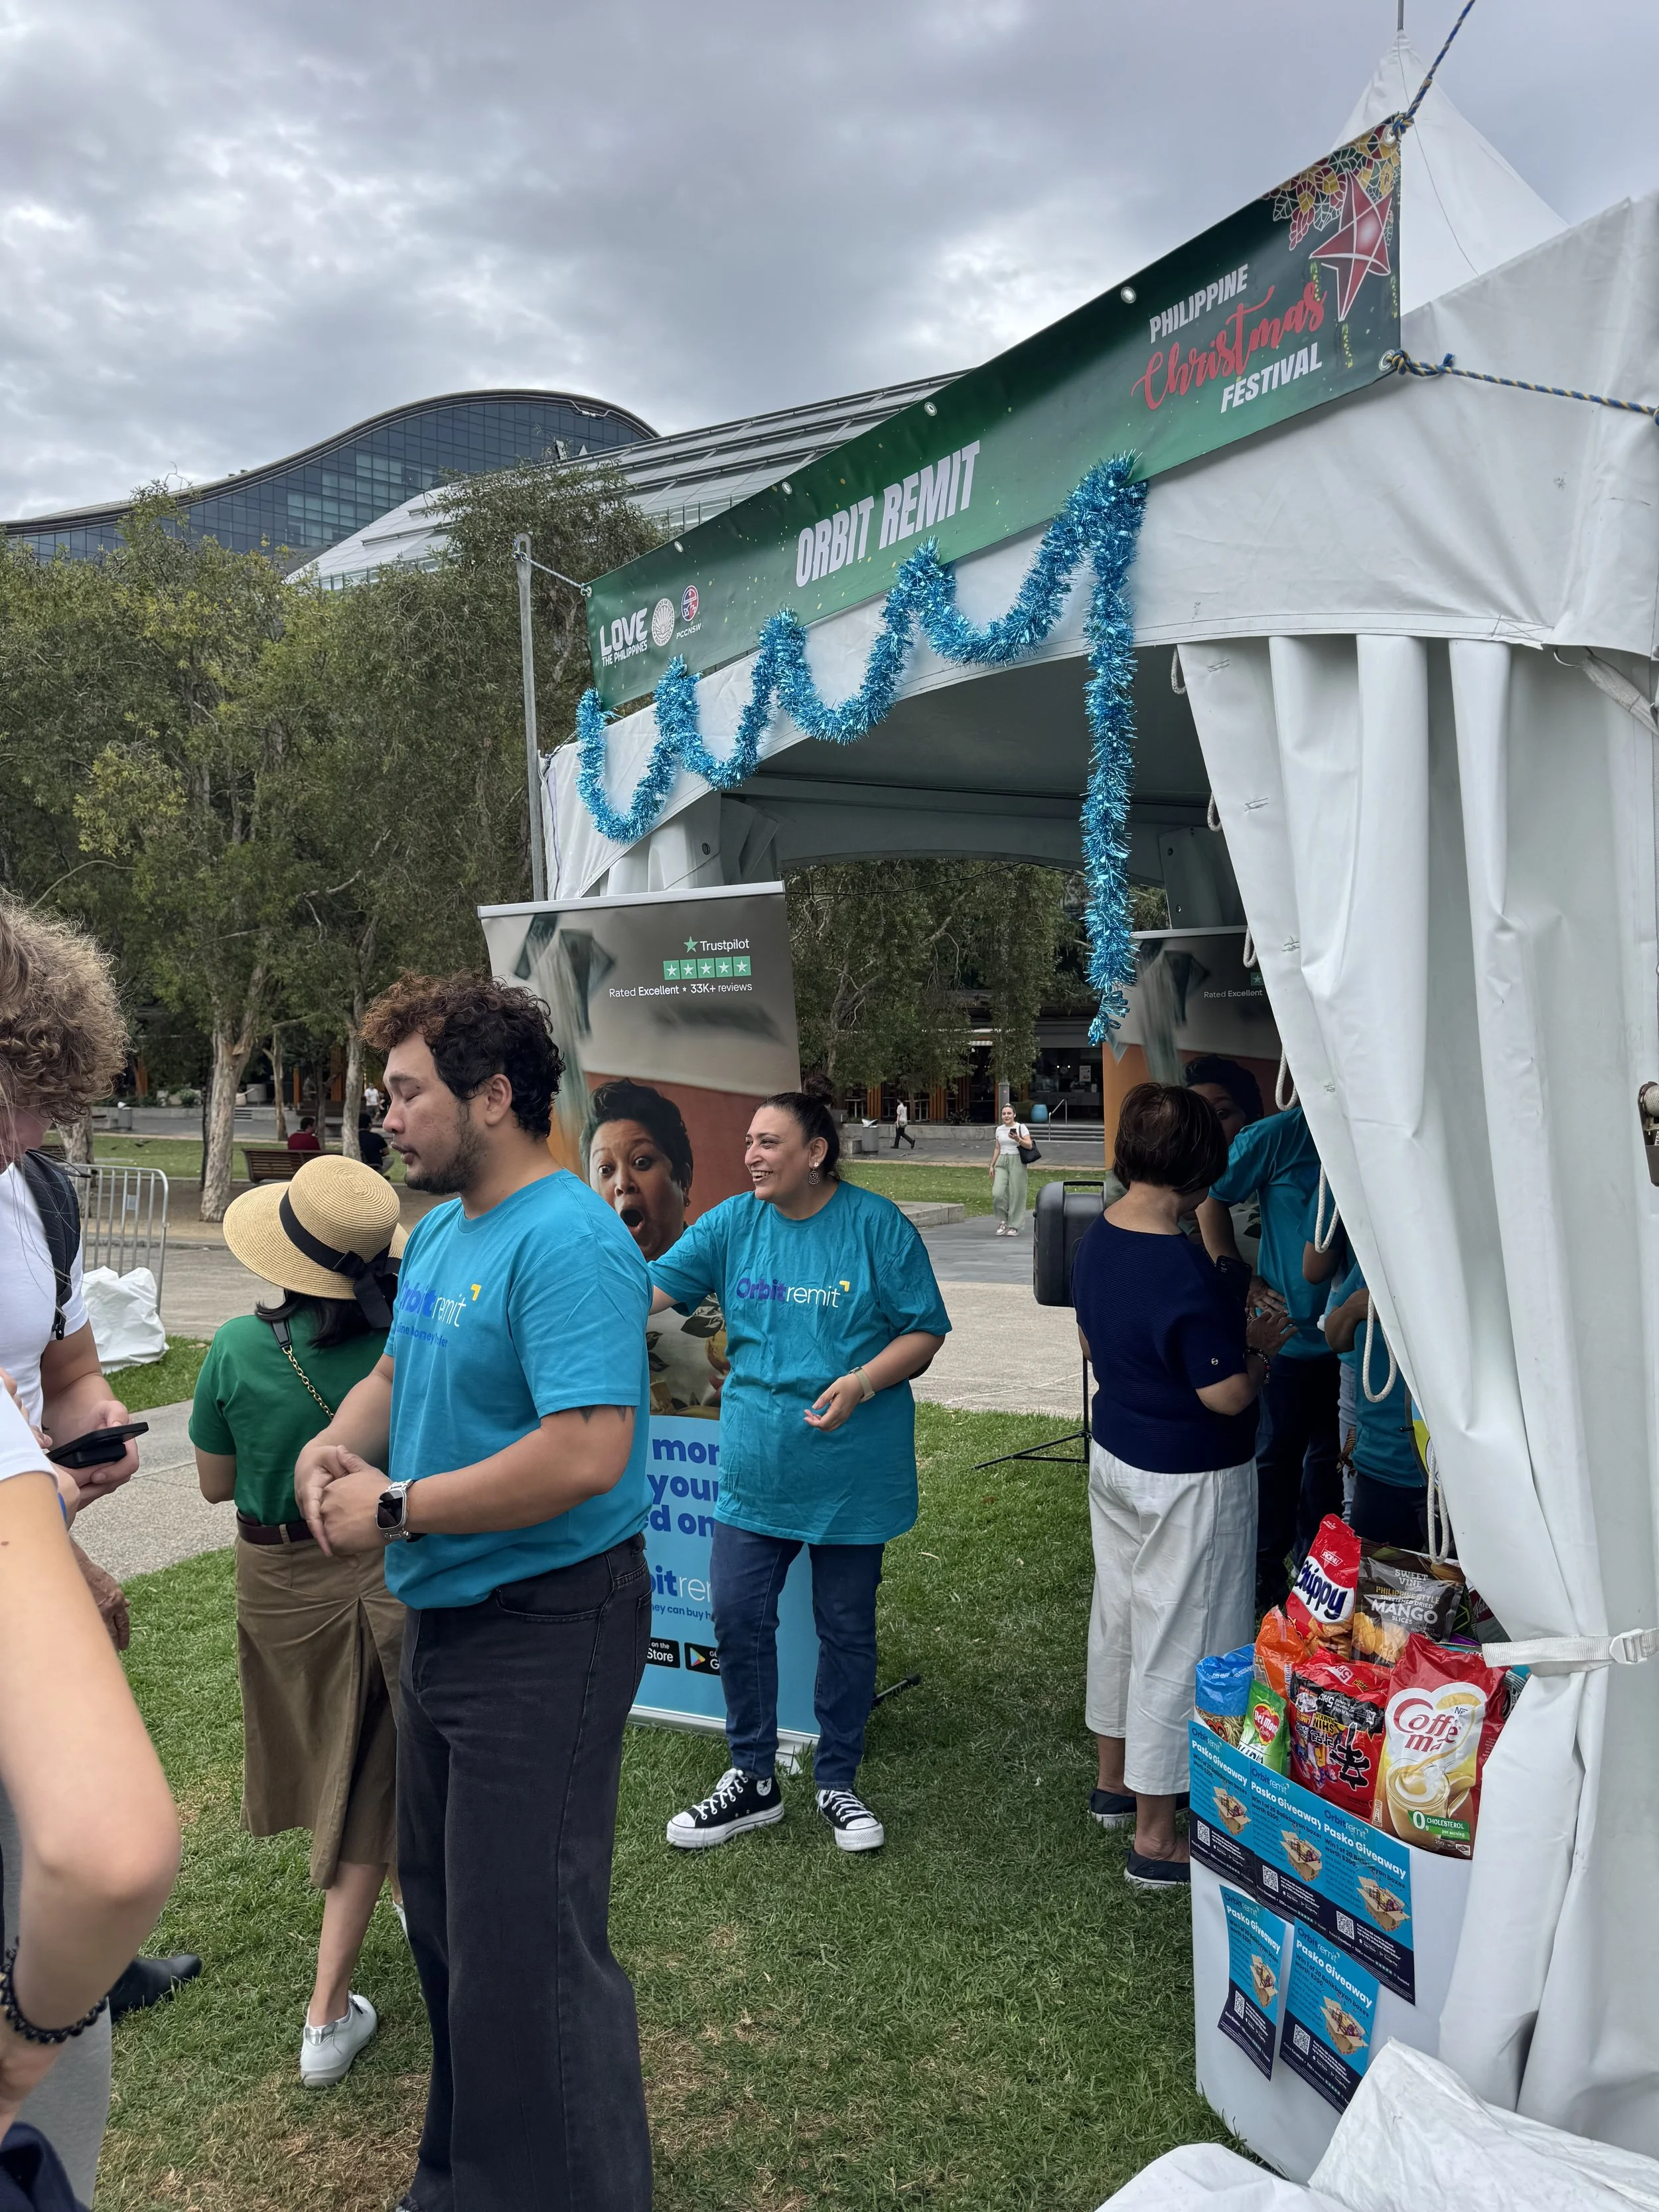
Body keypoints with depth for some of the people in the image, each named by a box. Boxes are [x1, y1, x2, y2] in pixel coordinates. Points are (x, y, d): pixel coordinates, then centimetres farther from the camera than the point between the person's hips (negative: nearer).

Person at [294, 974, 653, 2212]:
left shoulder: (569, 1242, -23)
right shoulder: (442, 1230, 9)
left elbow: (587, 1452, -32)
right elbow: (399, 1374, 19)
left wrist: (398, 1509, -23)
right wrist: (333, 1446, -3)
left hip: (546, 1631, -10)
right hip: (445, 1620, 10)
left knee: (527, 1948, 2)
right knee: (445, 1913, 24)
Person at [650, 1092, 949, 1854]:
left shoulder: (876, 1225, -9)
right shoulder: (732, 1224, 0)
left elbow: (924, 1331, -6)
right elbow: (653, 1288, -6)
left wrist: (863, 1383, -20)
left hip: (852, 1469, -2)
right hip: (755, 1466, 3)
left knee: (846, 1629, 11)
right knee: (738, 1619, 5)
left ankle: (837, 1783, 31)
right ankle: (752, 1779, 26)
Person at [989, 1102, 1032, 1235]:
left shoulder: (1021, 1128, -2)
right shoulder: (999, 1129, 12)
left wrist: (1018, 1140, -26)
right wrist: (992, 1165, 14)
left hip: (1016, 1162, -4)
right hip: (1002, 1162, 4)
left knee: (1016, 1194, -4)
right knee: (997, 1193, -10)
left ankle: (1014, 1226, 7)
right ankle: (1003, 1220, 9)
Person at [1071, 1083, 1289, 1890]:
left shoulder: (1095, 1241, -3)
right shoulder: (1186, 1273, -29)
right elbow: (1226, 1396, -24)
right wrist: (1259, 1346, -4)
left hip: (1114, 1457, 9)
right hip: (1188, 1482, -8)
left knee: (1118, 1619, 23)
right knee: (1178, 1644, 5)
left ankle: (1114, 1780, 42)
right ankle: (1155, 1838, 18)